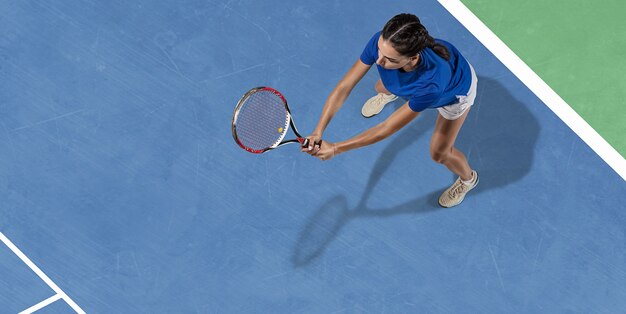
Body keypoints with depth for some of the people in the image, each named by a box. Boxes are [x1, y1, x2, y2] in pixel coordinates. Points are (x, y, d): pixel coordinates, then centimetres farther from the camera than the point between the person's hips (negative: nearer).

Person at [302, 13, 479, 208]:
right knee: (382, 88, 25)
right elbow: (344, 87, -32)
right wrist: (318, 132, -40)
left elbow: (387, 128, -39)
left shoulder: (431, 86, -51)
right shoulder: (380, 42, -40)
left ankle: (468, 179, 41)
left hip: (456, 88, -4)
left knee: (439, 152, 5)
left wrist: (335, 149, -37)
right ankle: (390, 94, 66)